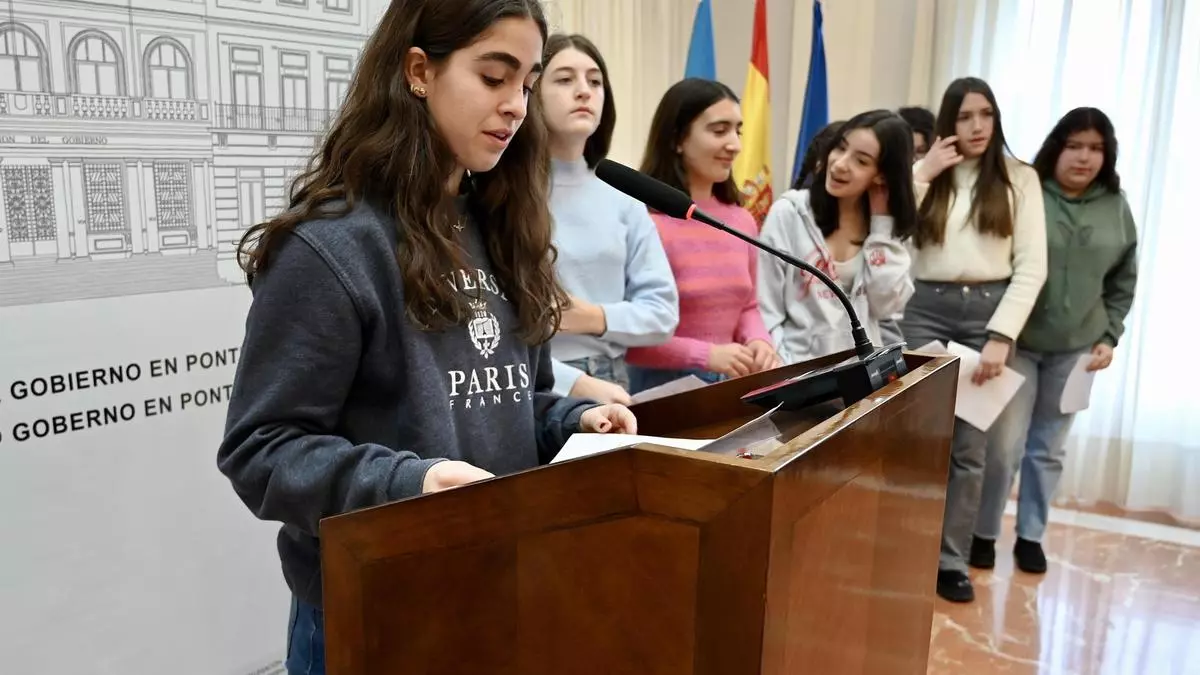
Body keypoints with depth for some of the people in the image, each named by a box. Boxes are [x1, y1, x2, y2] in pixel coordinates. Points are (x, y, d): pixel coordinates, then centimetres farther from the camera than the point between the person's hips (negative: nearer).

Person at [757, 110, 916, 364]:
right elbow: (765, 312, -6)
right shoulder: (789, 212, -5)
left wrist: (880, 221, -4)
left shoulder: (884, 223, 7)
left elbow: (886, 305, -4)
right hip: (797, 365, -3)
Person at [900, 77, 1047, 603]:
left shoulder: (1019, 178, 5)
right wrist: (922, 175, -4)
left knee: (969, 445, 3)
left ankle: (951, 561, 15)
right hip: (926, 309, 1)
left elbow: (1032, 267, -2)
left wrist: (1001, 336, -11)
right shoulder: (925, 174, 11)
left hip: (988, 310, -1)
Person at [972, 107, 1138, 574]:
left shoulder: (1117, 210, 5)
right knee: (1002, 444, -3)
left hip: (1076, 349, 4)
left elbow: (1123, 284, 12)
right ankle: (983, 533, 16)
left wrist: (1110, 337, 4)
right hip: (1016, 341, -4)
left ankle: (1030, 536, 27)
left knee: (1048, 448, 12)